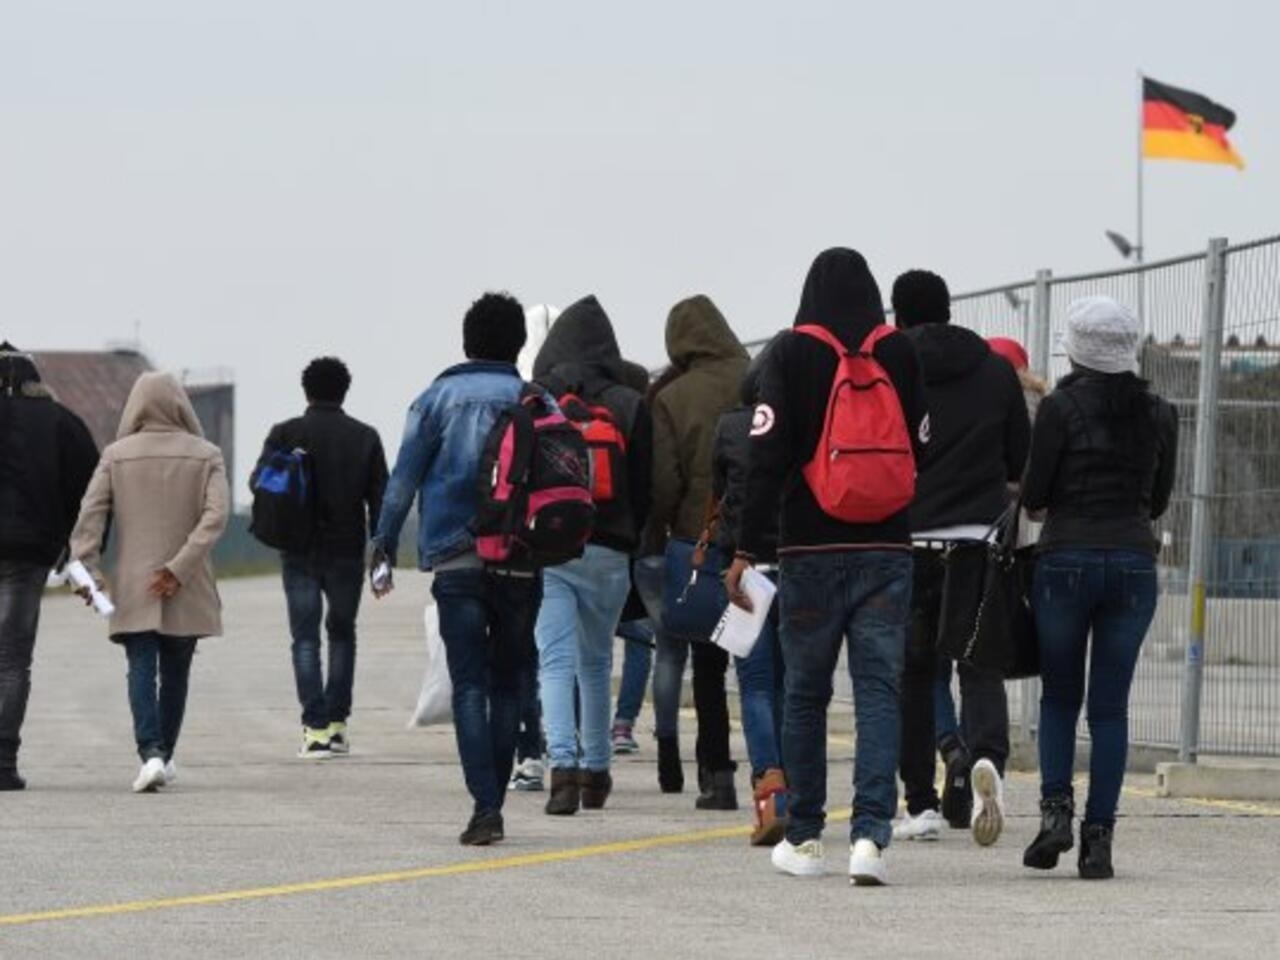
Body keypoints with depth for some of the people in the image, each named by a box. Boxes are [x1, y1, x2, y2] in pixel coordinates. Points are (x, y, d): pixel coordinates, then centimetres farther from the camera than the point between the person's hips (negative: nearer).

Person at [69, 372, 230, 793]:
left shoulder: (116, 455, 0)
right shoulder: (206, 456, 0)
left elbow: (91, 514, -6)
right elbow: (216, 516, -11)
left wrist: (86, 569, -6)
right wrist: (179, 568, -13)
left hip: (133, 588, -1)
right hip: (188, 592, 1)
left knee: (142, 670, -3)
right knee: (175, 671, 15)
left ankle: (151, 751, -22)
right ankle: (163, 755, 24)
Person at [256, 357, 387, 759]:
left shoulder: (285, 435, -3)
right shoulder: (364, 438, 2)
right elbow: (380, 499, 1)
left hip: (300, 555, -1)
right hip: (347, 553, 1)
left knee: (306, 639, 2)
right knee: (342, 633, 17)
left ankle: (315, 728, -9)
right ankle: (336, 722, 12)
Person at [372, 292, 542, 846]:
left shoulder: (437, 399, 4)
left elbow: (404, 478, 0)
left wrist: (384, 545, 3)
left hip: (455, 558, -1)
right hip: (521, 562, 1)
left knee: (469, 685, -3)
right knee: (508, 684, 12)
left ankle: (484, 806, -17)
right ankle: (493, 805, 12)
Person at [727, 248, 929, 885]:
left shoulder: (790, 354, -3)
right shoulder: (900, 354, 3)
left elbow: (766, 456, -8)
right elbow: (923, 449, 6)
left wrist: (747, 548, -6)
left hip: (810, 548, -1)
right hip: (886, 548, 1)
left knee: (805, 693, 10)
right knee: (879, 692, -2)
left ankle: (804, 838, 16)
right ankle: (870, 833, -16)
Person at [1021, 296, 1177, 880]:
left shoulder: (1061, 408, -7)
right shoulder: (1159, 415, 5)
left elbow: (1033, 495, -5)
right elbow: (1158, 500, 13)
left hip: (1067, 560, -2)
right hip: (1134, 563, 3)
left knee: (1059, 696, 13)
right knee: (1110, 706, 5)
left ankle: (1055, 806, -5)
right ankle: (1099, 837, -1)